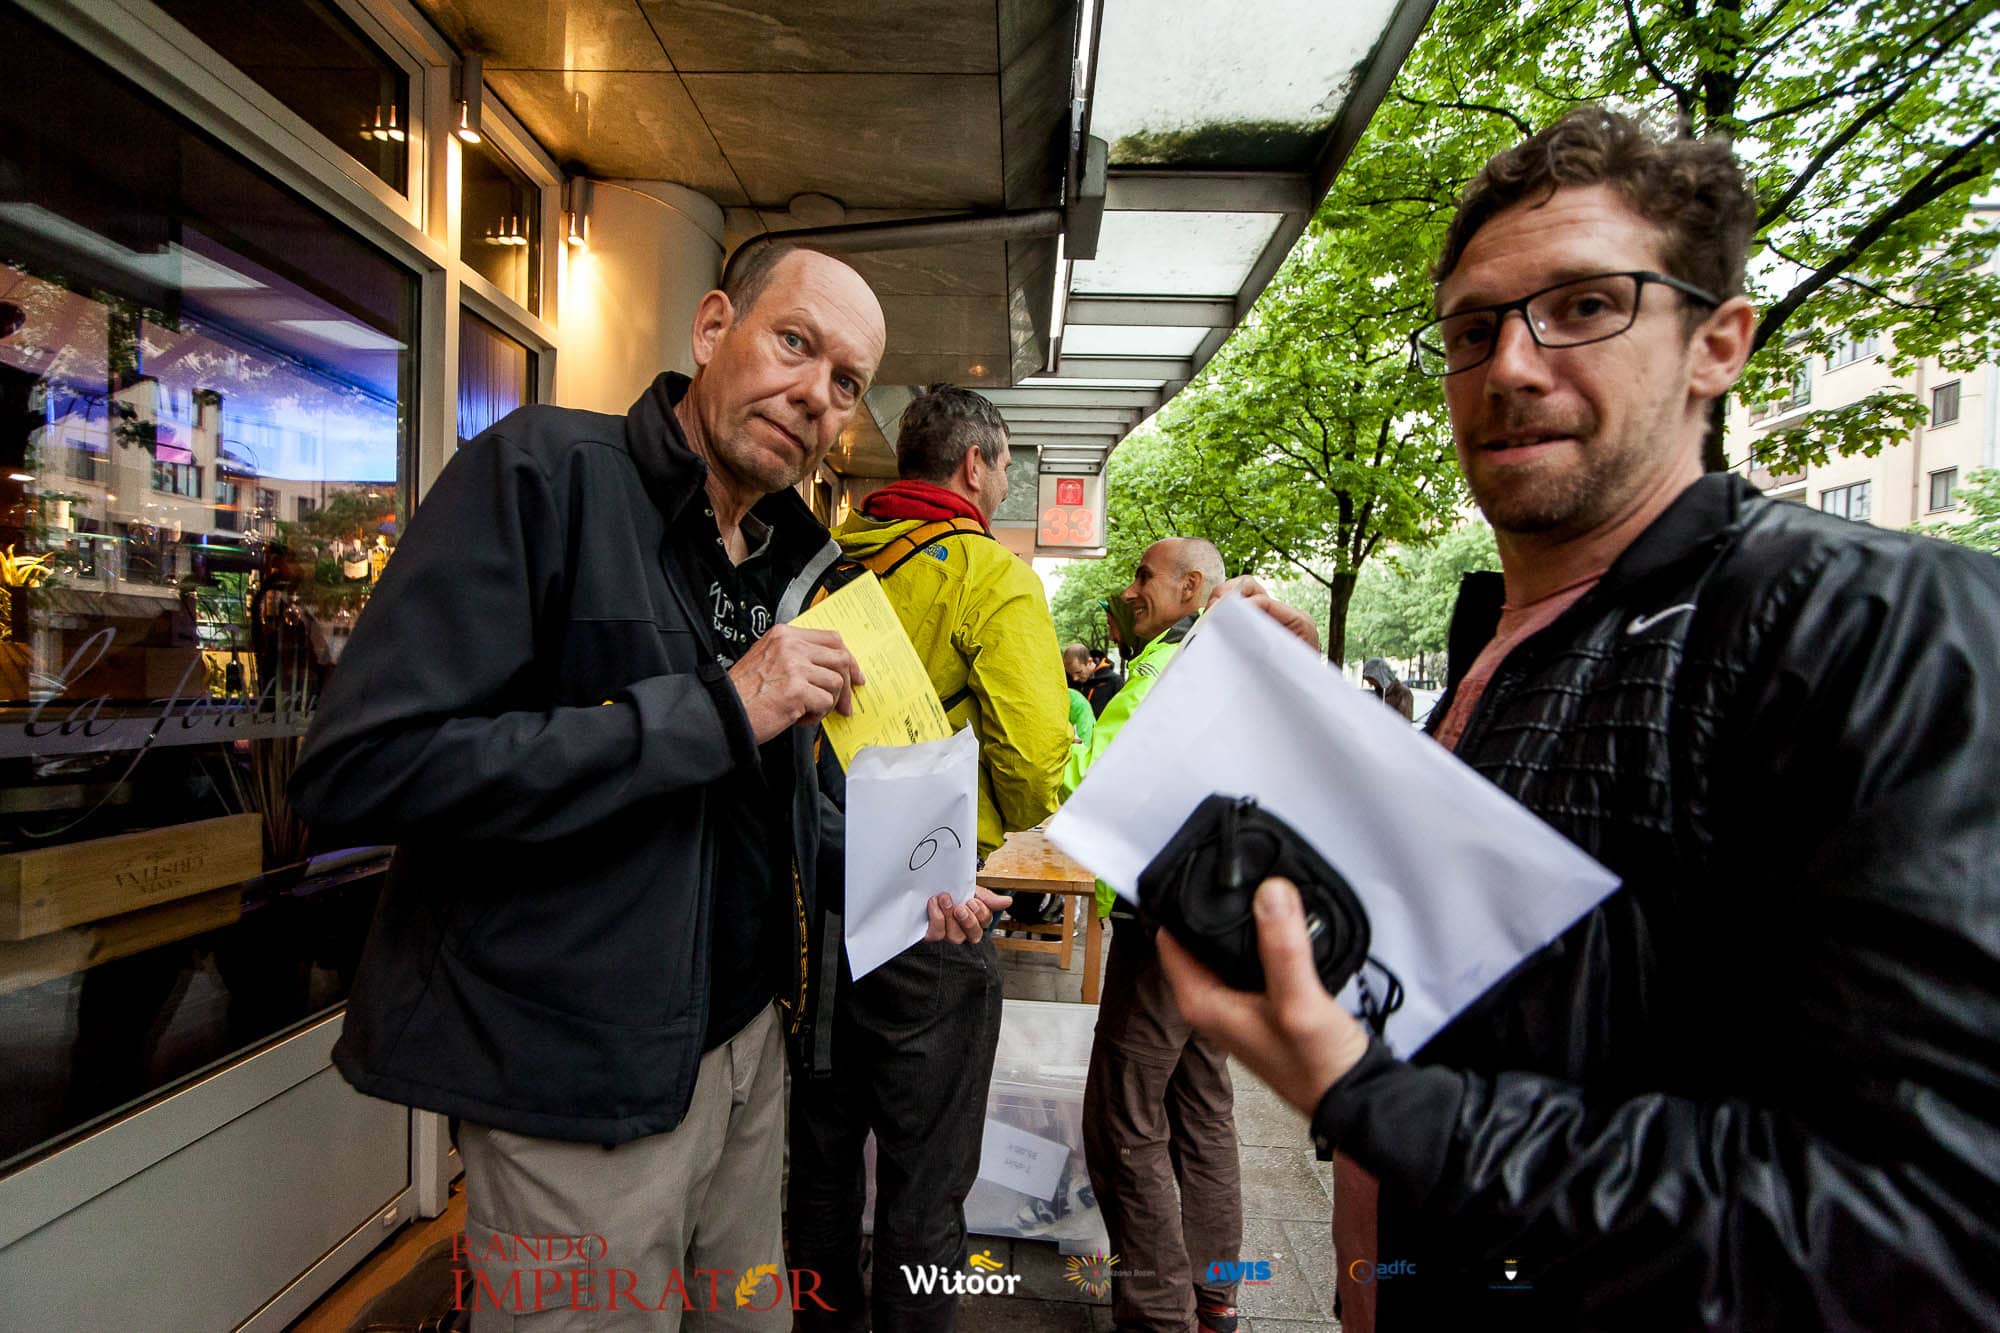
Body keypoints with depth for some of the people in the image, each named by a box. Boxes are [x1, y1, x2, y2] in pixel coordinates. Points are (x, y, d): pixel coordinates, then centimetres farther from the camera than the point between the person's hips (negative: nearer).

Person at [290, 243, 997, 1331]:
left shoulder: (783, 560, 8)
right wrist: (716, 711, -26)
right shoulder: (540, 471, -15)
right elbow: (357, 767, -26)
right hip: (582, 1081, -7)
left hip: (746, 1040, 8)